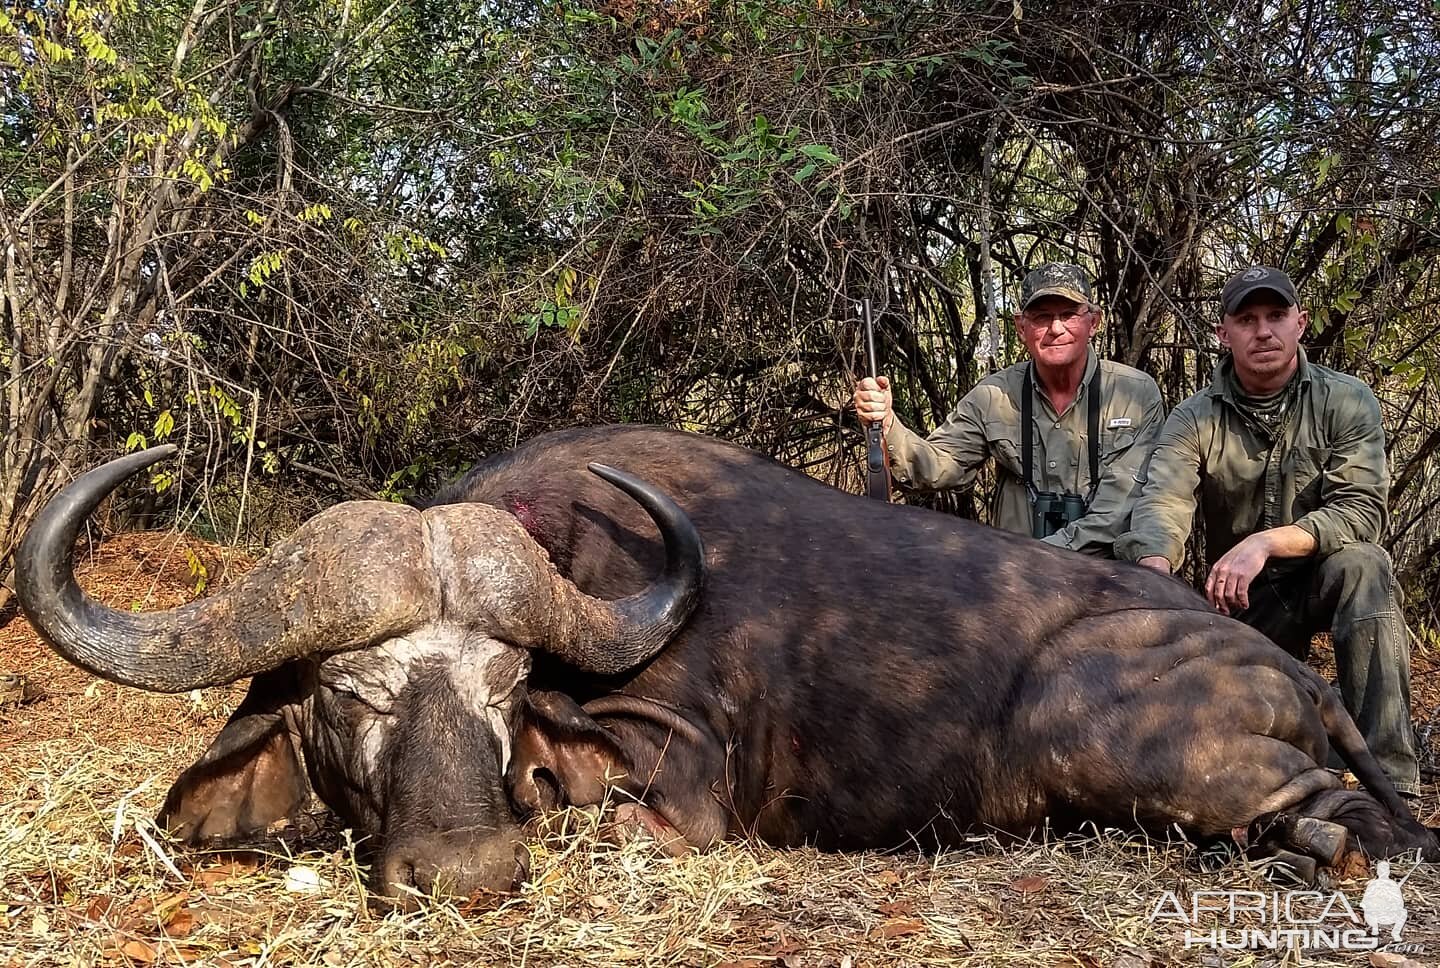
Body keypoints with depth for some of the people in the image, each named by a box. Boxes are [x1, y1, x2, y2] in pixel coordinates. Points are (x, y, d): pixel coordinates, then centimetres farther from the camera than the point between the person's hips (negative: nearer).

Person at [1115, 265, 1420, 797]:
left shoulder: (1347, 403, -8)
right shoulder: (1194, 420, -6)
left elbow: (1362, 510, -19)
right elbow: (1161, 504, -23)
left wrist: (1266, 541, -35)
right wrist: (1155, 566, -46)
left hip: (1324, 578, -1)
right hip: (1240, 599, 1)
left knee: (1361, 565, -35)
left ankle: (1388, 784, -33)